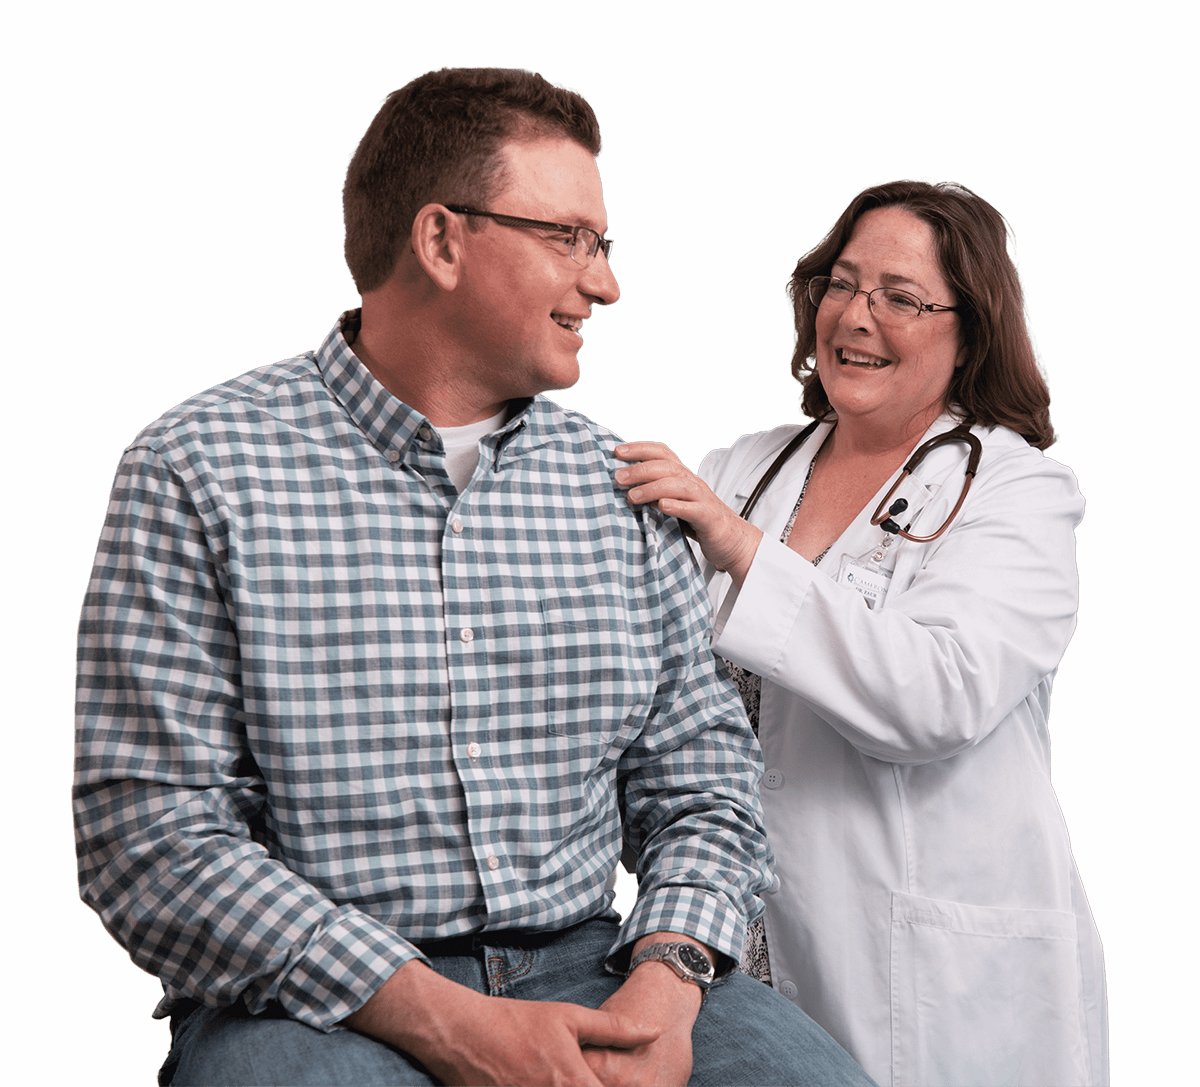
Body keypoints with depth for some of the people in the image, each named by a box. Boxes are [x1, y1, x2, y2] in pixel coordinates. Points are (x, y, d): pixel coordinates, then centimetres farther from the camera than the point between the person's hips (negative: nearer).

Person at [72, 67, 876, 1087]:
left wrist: (664, 982, -11)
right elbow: (153, 837, -10)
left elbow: (701, 781, 10)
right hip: (308, 997, -3)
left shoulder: (615, 483, 8)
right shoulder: (195, 472, -5)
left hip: (584, 966, 4)